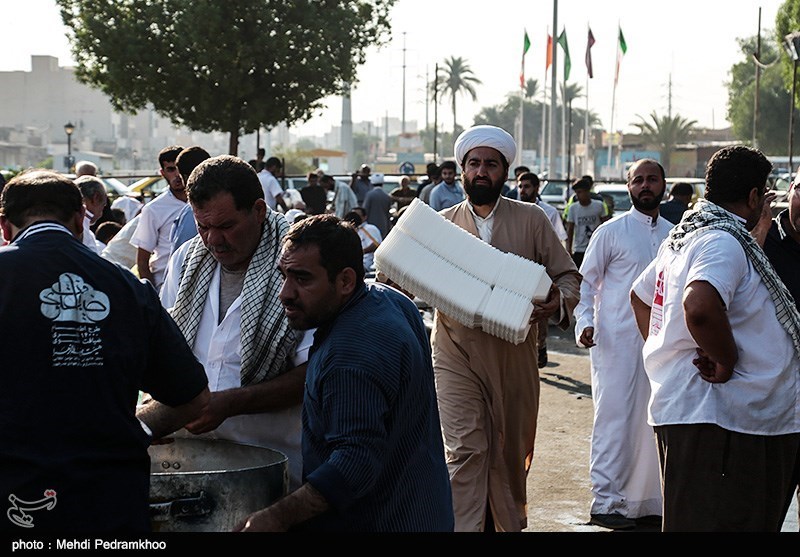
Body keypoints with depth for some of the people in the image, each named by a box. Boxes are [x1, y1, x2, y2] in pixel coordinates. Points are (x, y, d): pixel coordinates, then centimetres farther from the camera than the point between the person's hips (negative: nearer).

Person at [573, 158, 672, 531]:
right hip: (617, 343, -5)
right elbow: (585, 283, -1)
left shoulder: (674, 235, 11)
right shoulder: (611, 232, -3)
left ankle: (645, 502, 18)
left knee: (653, 423, 8)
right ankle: (606, 503, 2)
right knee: (616, 420, -5)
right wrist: (584, 323, -16)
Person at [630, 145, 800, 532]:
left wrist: (663, 350, 22)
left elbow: (640, 296, 30)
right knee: (714, 521, -7)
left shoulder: (683, 237, 15)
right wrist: (727, 360, -21)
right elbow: (699, 307, -36)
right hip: (719, 420, -11)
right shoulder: (724, 242, -16)